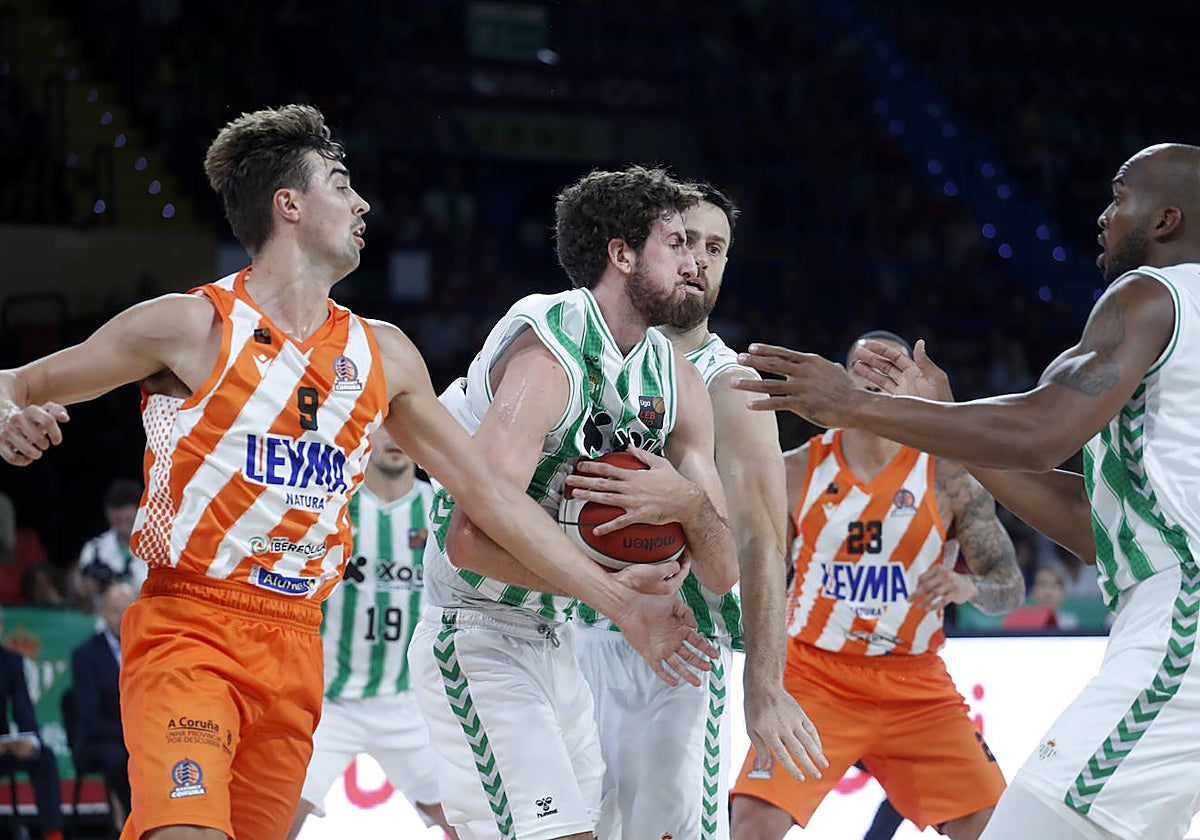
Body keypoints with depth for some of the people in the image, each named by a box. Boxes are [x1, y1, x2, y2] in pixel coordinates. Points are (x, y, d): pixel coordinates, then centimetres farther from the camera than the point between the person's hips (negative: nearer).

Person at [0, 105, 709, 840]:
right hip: (187, 631, -6)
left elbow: (489, 492, 14)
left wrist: (621, 602, 11)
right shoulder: (193, 326, -4)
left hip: (295, 646, 6)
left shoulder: (382, 355, 12)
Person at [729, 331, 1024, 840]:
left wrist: (966, 587, -23)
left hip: (916, 688, 1)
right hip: (815, 678, -1)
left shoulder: (948, 478, -1)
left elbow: (1011, 588, -1)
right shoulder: (797, 470, 1)